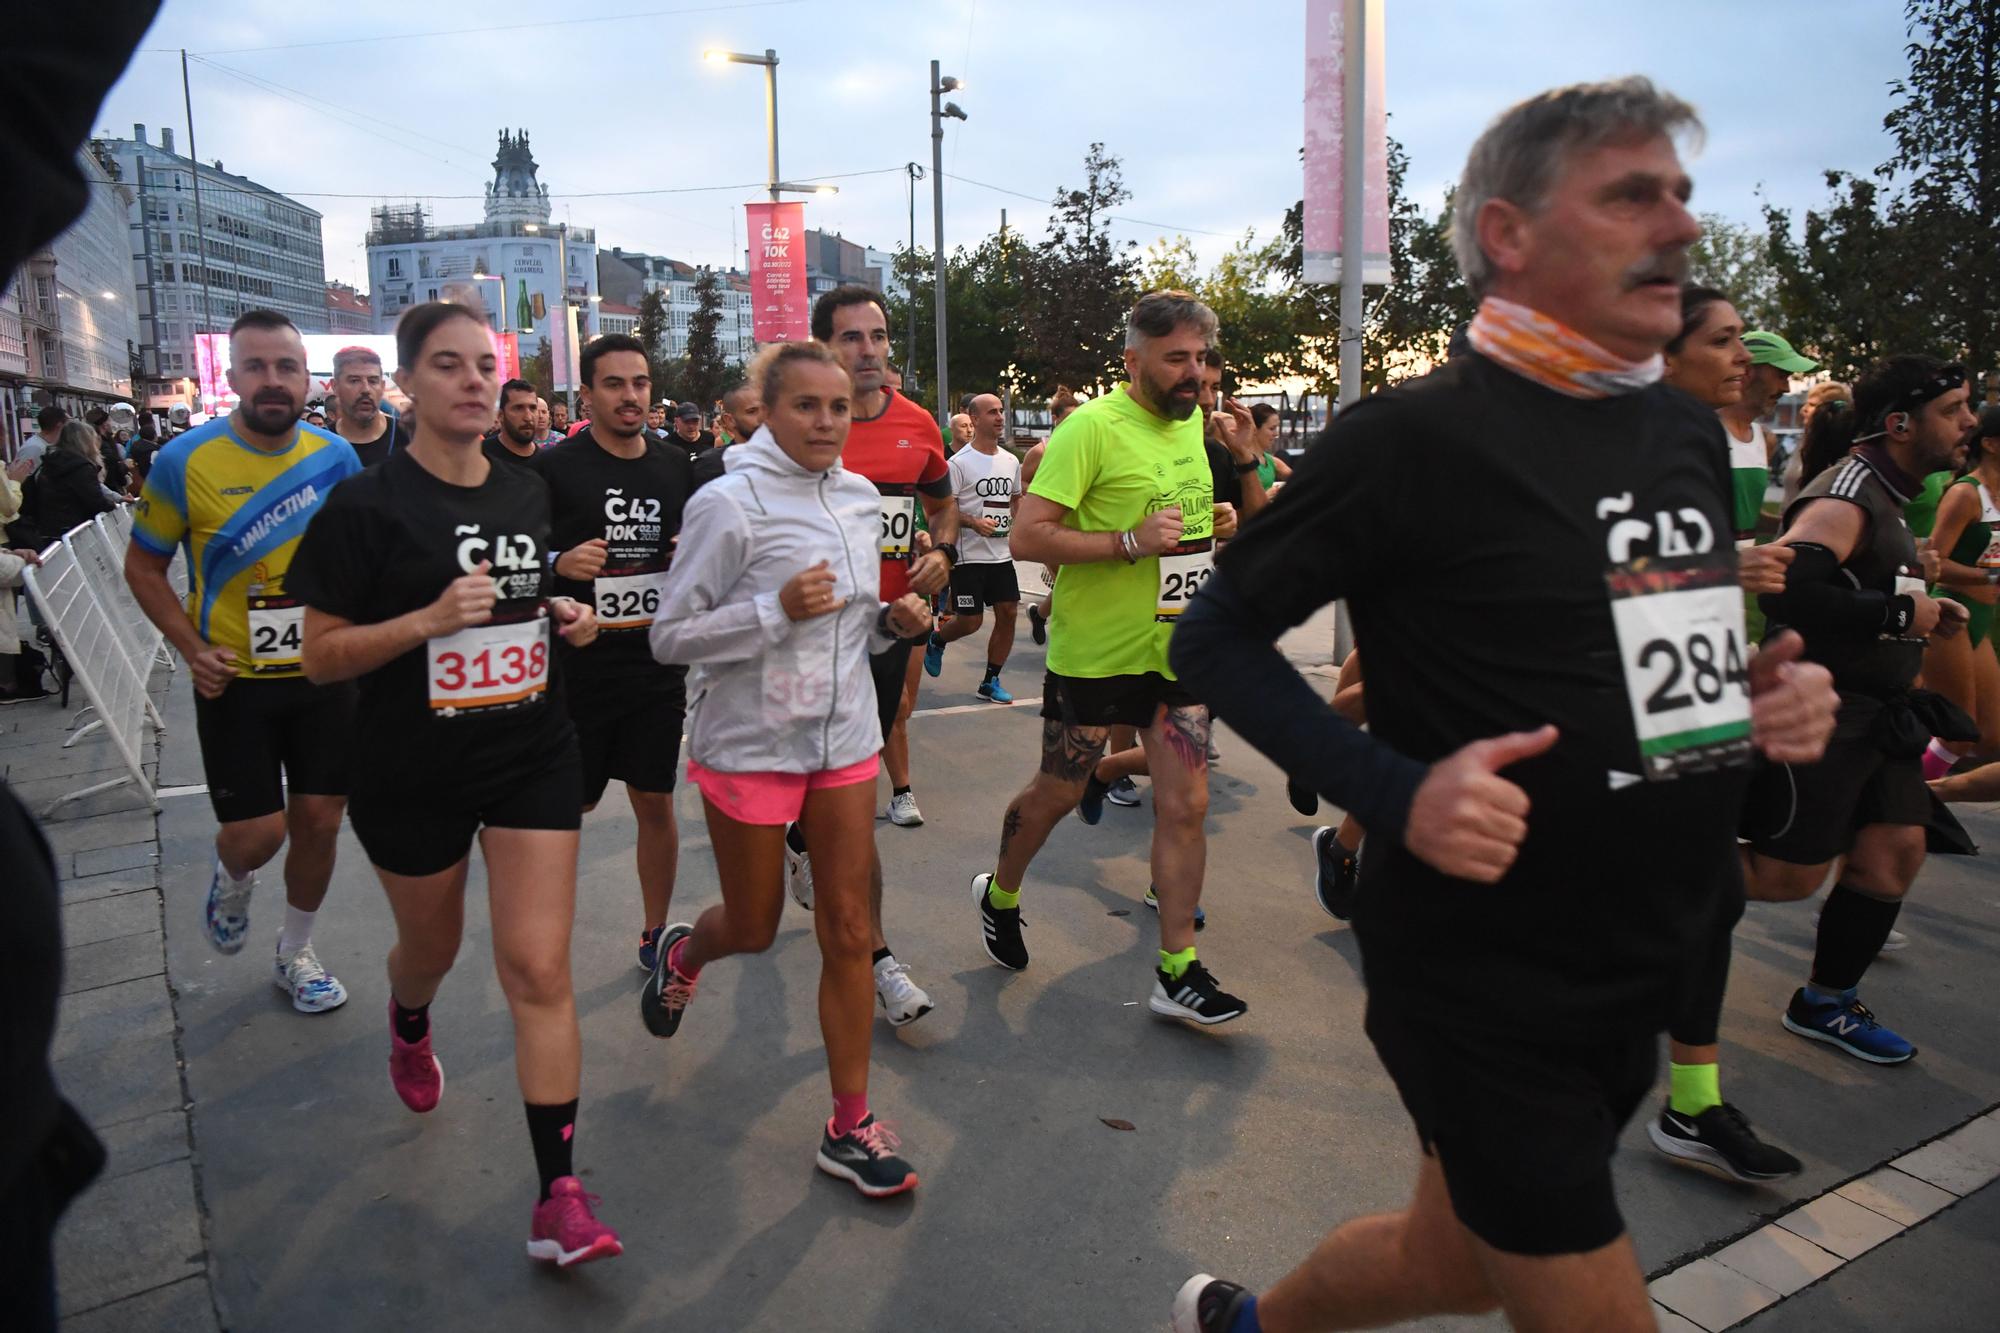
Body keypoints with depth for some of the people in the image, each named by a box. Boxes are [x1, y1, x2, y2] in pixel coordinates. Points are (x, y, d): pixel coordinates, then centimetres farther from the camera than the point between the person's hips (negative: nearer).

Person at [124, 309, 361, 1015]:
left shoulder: (337, 457, -2)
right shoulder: (184, 461, -10)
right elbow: (143, 567, 1)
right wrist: (192, 648, -11)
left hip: (326, 675, 3)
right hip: (236, 680, -2)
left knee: (318, 822, 9)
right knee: (257, 833, -4)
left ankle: (295, 955, 32)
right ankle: (231, 879, 34)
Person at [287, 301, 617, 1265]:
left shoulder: (528, 493, 4)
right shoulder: (366, 506, -10)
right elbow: (321, 657, -10)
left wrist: (567, 619, -1)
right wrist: (431, 619, -25)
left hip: (531, 758, 2)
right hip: (412, 774, -2)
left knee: (539, 969, -5)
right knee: (432, 944, 21)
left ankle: (560, 1200, 1)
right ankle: (410, 1025, 60)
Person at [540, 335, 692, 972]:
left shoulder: (677, 466, 7)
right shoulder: (554, 467, -5)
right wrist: (560, 564, -23)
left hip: (658, 667, 3)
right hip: (576, 667, -3)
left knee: (656, 804, 9)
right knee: (570, 806, 7)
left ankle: (656, 934, 25)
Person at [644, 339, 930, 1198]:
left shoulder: (861, 500, 4)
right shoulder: (729, 505, -14)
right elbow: (669, 636, -14)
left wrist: (895, 621, -5)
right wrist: (777, 610, -26)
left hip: (845, 739, 5)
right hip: (750, 746, -4)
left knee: (847, 930, 5)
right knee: (754, 927, 13)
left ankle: (850, 1127, 17)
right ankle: (681, 954, 50)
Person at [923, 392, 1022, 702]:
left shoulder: (1011, 461, 11)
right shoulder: (959, 462, -10)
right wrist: (974, 522, -24)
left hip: (1002, 555, 6)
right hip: (969, 556, -6)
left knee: (1008, 614, 1)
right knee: (970, 621, -4)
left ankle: (991, 681, 14)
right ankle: (935, 641, 30)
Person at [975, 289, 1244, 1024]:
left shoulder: (1190, 420, 9)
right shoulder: (1092, 426, -16)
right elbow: (1028, 536, -22)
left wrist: (1216, 521, 8)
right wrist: (1132, 542, -28)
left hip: (1176, 647, 6)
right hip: (1095, 651, -6)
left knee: (1186, 805, 2)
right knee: (1057, 793, 11)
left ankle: (1177, 972, 13)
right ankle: (998, 895, 40)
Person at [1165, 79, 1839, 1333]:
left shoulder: (1693, 433, 7)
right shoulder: (1416, 436, -16)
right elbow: (1216, 636, -12)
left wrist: (1768, 693, -1)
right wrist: (1396, 793, -24)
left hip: (1645, 978, 8)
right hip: (1481, 982, -7)